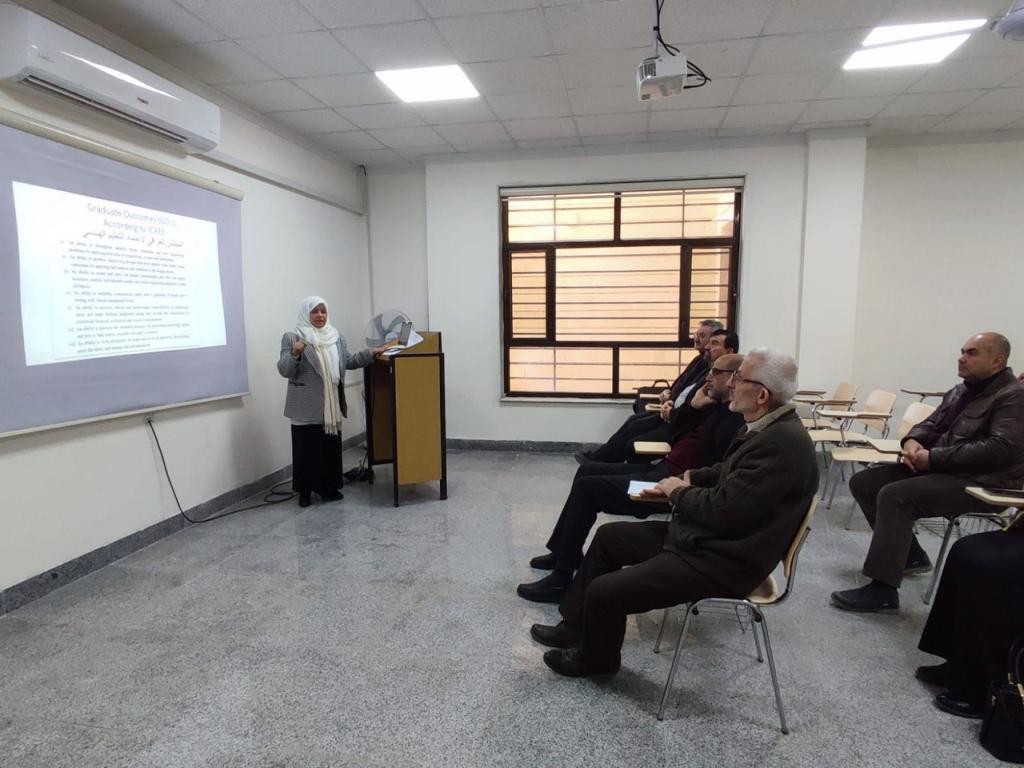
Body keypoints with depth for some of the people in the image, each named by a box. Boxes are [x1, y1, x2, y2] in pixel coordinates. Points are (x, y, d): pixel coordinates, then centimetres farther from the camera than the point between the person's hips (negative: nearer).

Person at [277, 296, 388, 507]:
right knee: (306, 448, 3)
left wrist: (371, 353, 6)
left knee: (331, 447, 11)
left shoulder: (336, 337, 9)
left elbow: (349, 361, 14)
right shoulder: (292, 338, -5)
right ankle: (305, 491, 17)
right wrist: (295, 353, -28)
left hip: (331, 406, 4)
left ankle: (329, 487, 24)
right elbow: (285, 371, -10)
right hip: (306, 408, -4)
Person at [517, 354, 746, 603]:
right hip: (662, 469, 10)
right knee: (587, 472, 14)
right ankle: (565, 551, 22)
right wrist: (693, 407, 5)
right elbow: (677, 436, 18)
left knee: (587, 487, -12)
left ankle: (561, 579, -4)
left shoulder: (736, 419, -16)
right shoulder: (715, 406, 14)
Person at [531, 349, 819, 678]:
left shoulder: (781, 443, -26)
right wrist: (690, 478, 6)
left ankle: (596, 657, 20)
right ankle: (576, 626, 28)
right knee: (608, 536, 16)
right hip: (704, 535, 10)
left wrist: (678, 492, -10)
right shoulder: (770, 427, 5)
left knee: (603, 591, -12)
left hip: (722, 560, -10)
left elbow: (723, 510, -27)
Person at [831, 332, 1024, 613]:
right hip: (943, 470, 9)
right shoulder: (960, 391, 16)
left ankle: (883, 591, -26)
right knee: (863, 483, 1)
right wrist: (912, 441, -7)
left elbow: (1002, 449, -24)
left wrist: (933, 458, -24)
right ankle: (911, 556, 14)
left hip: (981, 482, -9)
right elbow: (931, 425, 18)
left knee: (894, 495, -30)